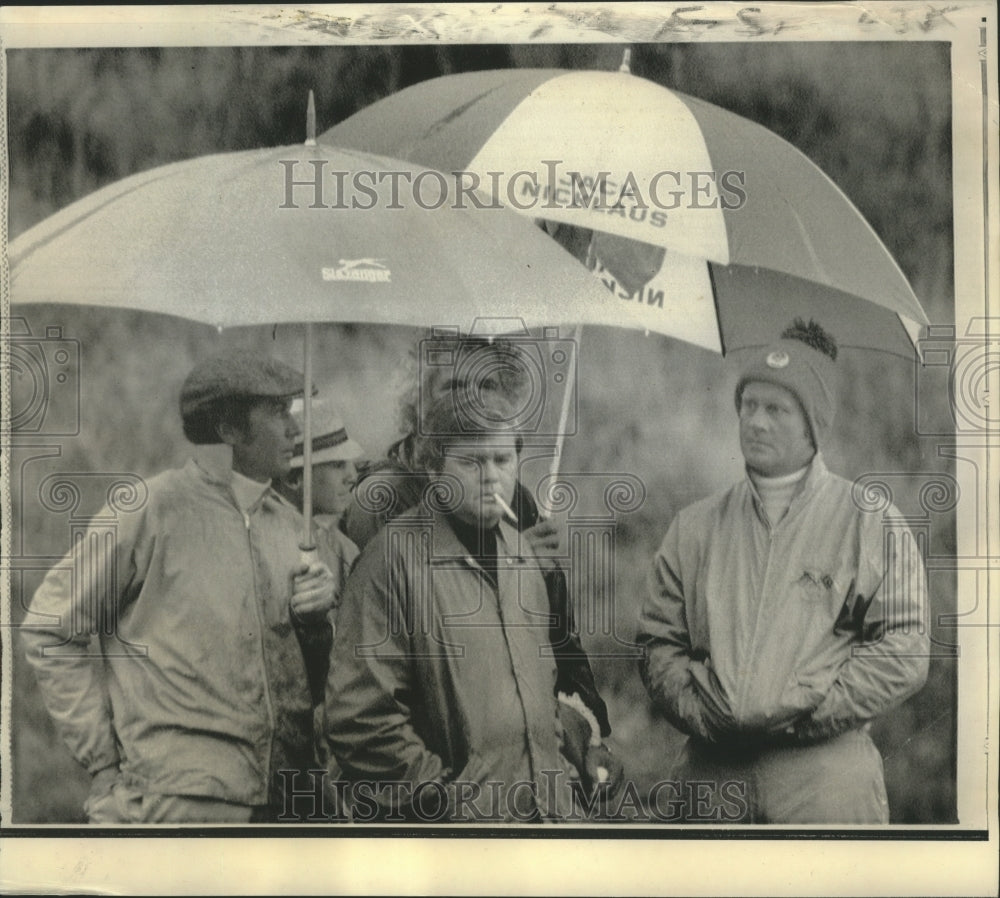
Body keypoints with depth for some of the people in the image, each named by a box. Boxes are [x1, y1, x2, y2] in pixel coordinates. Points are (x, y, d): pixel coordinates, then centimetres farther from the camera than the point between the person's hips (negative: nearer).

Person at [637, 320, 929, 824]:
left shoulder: (873, 525, 3)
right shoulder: (694, 528, 12)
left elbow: (904, 653, -4)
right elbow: (658, 644, 9)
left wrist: (801, 712, -11)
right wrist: (702, 711, -9)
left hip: (826, 772, -2)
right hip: (712, 776, 2)